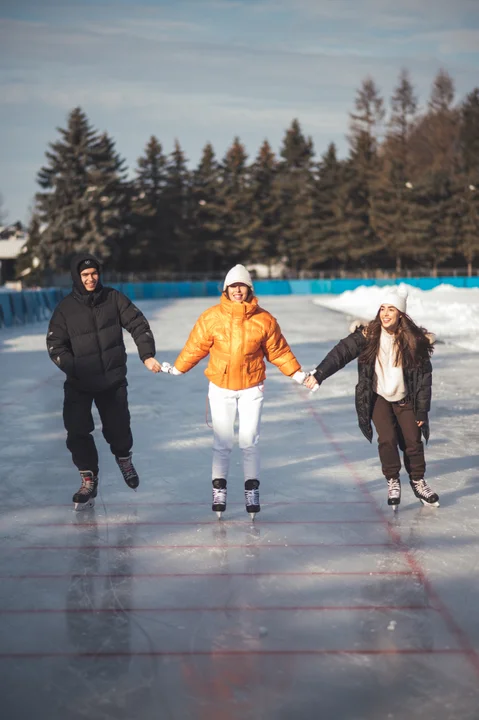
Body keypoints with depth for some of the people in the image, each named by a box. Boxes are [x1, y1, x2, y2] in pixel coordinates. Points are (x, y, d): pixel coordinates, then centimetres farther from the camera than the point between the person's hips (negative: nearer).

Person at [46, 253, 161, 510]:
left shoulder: (113, 298, -3)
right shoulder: (66, 308, -5)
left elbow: (138, 324, -2)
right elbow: (55, 345, -4)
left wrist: (147, 355, -12)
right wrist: (75, 369, -15)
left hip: (113, 379, 0)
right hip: (78, 384, 0)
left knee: (118, 427, 4)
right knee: (77, 433, -6)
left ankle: (124, 459, 39)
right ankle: (89, 480, 13)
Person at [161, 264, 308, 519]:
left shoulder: (264, 320, -5)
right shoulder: (211, 317, -6)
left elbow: (278, 351, 3)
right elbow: (196, 346, 2)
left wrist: (296, 373, 3)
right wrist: (177, 368, 4)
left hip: (251, 388, 0)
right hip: (220, 388, 0)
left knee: (249, 441, 2)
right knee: (222, 442, 3)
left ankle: (252, 489, 15)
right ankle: (219, 489, 16)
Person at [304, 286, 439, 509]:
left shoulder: (415, 340, -14)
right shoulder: (368, 335, -15)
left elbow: (424, 376, -9)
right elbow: (342, 352, -23)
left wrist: (422, 411, -9)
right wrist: (319, 374, -36)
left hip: (405, 400, 1)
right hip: (378, 398, -1)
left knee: (413, 441, 3)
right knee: (387, 439, -13)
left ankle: (418, 482, 27)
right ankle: (392, 482, 8)